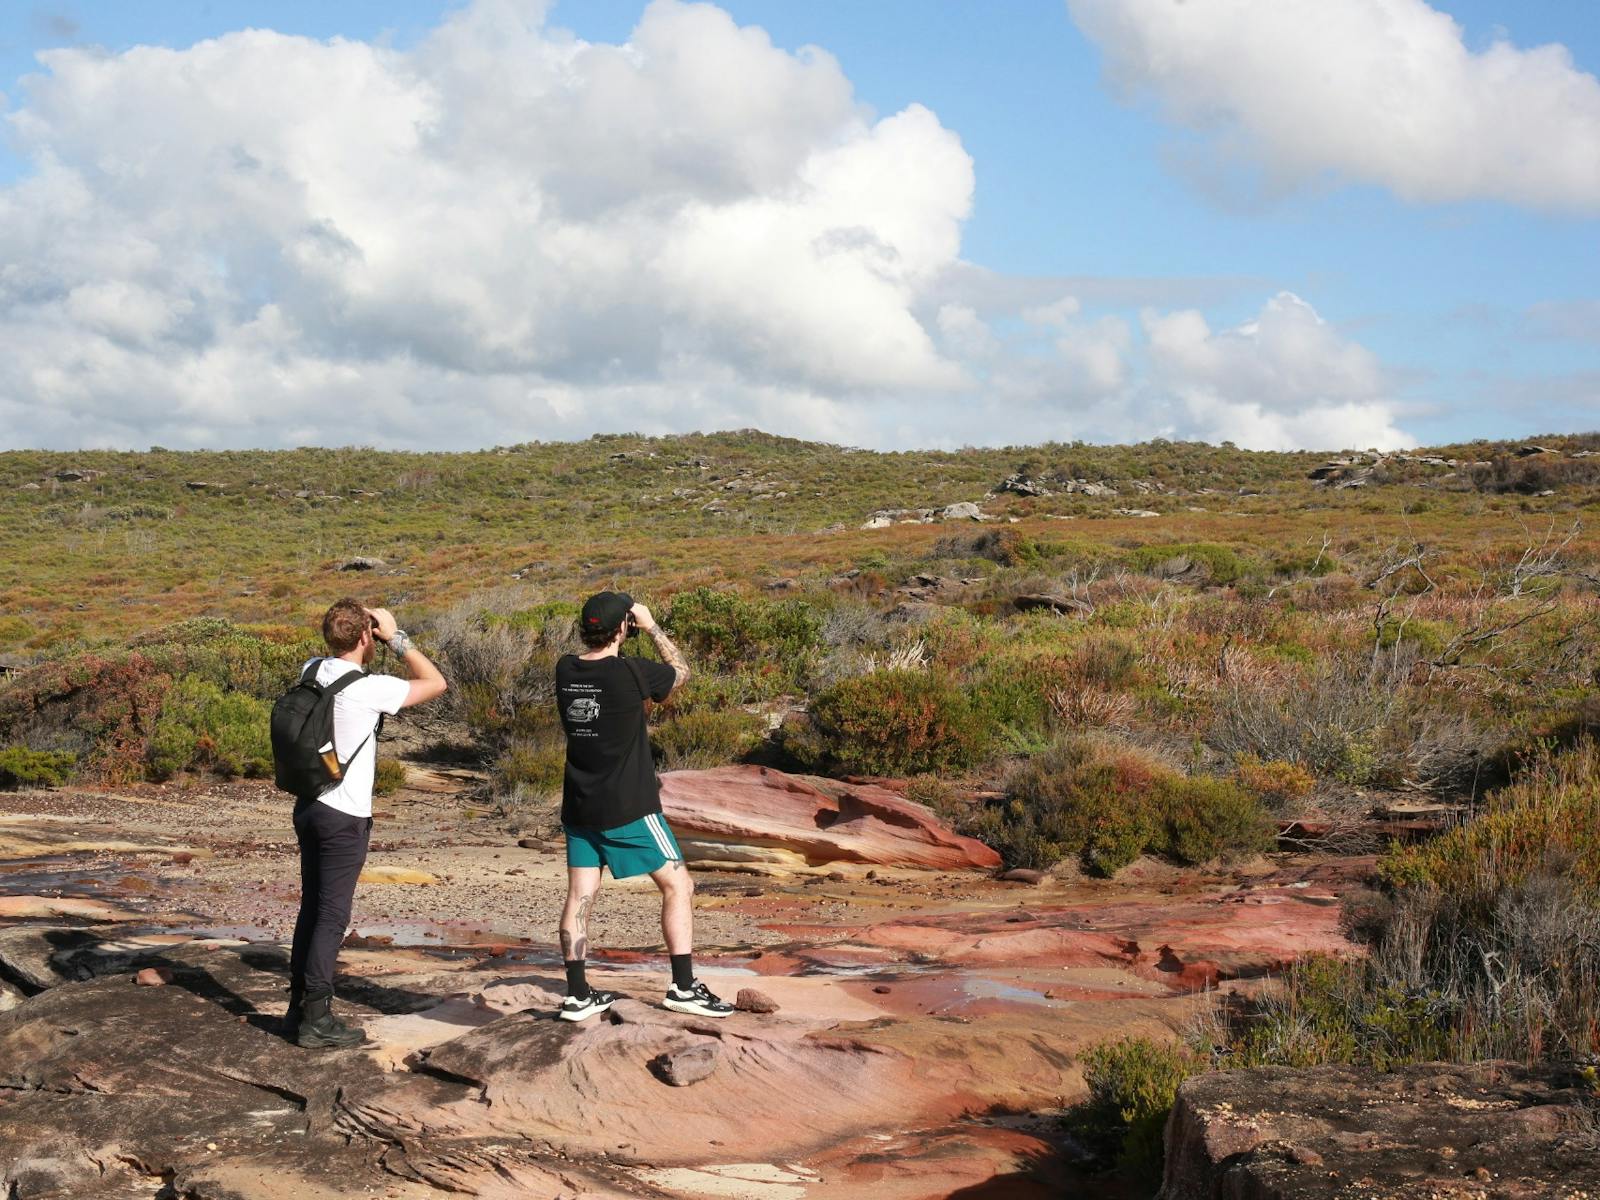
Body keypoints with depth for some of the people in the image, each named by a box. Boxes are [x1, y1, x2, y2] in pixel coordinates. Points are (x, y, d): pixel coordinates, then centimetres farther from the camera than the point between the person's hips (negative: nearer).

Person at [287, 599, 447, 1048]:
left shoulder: (311, 671, 3)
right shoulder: (368, 688, -17)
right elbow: (435, 682, -7)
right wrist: (396, 636, -4)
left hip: (308, 806, 8)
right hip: (345, 817, -7)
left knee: (312, 908, 15)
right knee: (332, 915, -2)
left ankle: (300, 1006, 23)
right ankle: (316, 1019, 0)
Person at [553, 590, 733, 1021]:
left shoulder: (565, 671, -1)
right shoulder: (630, 673, -17)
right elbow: (681, 671, 2)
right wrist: (652, 626, 7)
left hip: (579, 807, 6)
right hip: (628, 808, -6)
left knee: (579, 895, 9)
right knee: (677, 886, 4)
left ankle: (577, 994, 11)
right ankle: (684, 987, 3)